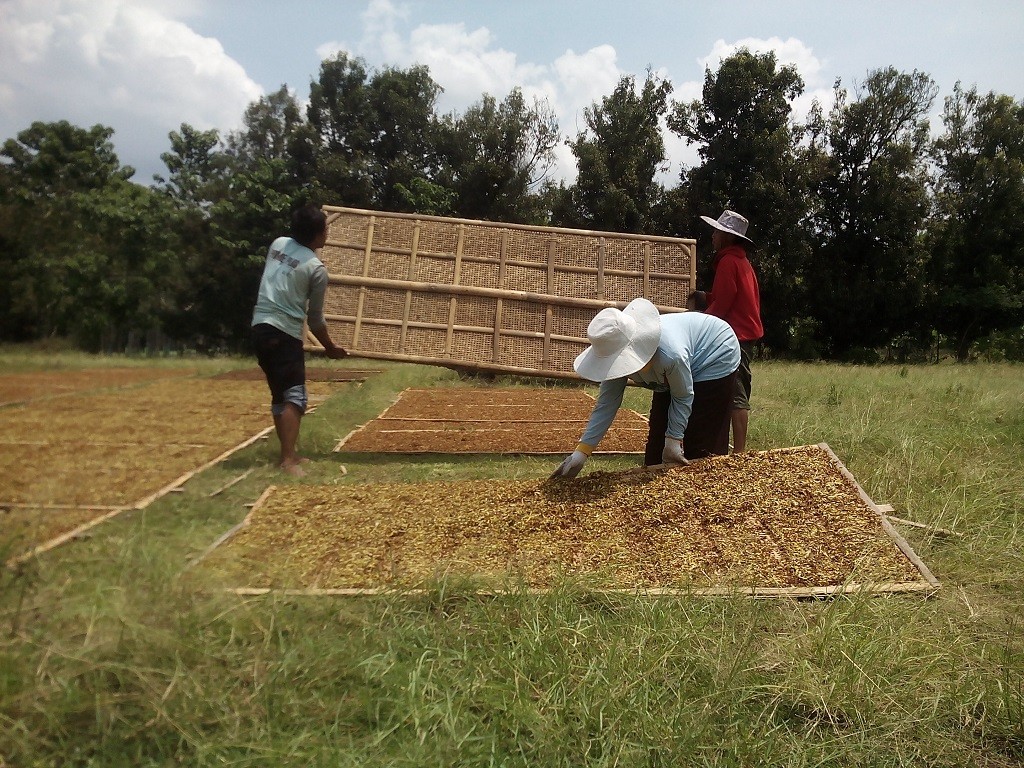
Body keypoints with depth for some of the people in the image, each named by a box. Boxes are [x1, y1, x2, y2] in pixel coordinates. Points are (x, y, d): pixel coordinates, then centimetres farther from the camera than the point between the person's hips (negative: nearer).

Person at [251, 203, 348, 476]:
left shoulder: (278, 244, 10)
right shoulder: (316, 268, -7)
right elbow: (315, 319, 1)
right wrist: (330, 348, 15)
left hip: (259, 327, 8)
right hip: (284, 334, -8)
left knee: (280, 395, 16)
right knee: (295, 397, -11)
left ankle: (289, 454, 25)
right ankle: (288, 461, -22)